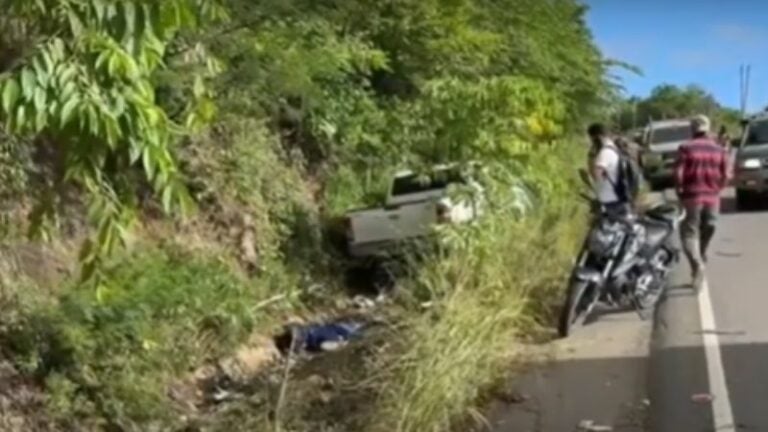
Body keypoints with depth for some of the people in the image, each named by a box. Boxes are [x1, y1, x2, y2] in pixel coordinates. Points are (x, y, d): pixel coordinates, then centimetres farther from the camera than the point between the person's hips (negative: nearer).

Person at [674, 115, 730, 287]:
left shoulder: (686, 148, -6)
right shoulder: (719, 150, 5)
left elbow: (678, 173, -10)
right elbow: (725, 176, 5)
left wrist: (680, 191, 4)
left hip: (692, 197, -3)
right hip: (712, 198, 4)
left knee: (690, 233, -1)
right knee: (706, 232, 16)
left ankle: (697, 264, -22)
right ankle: (701, 259, 25)